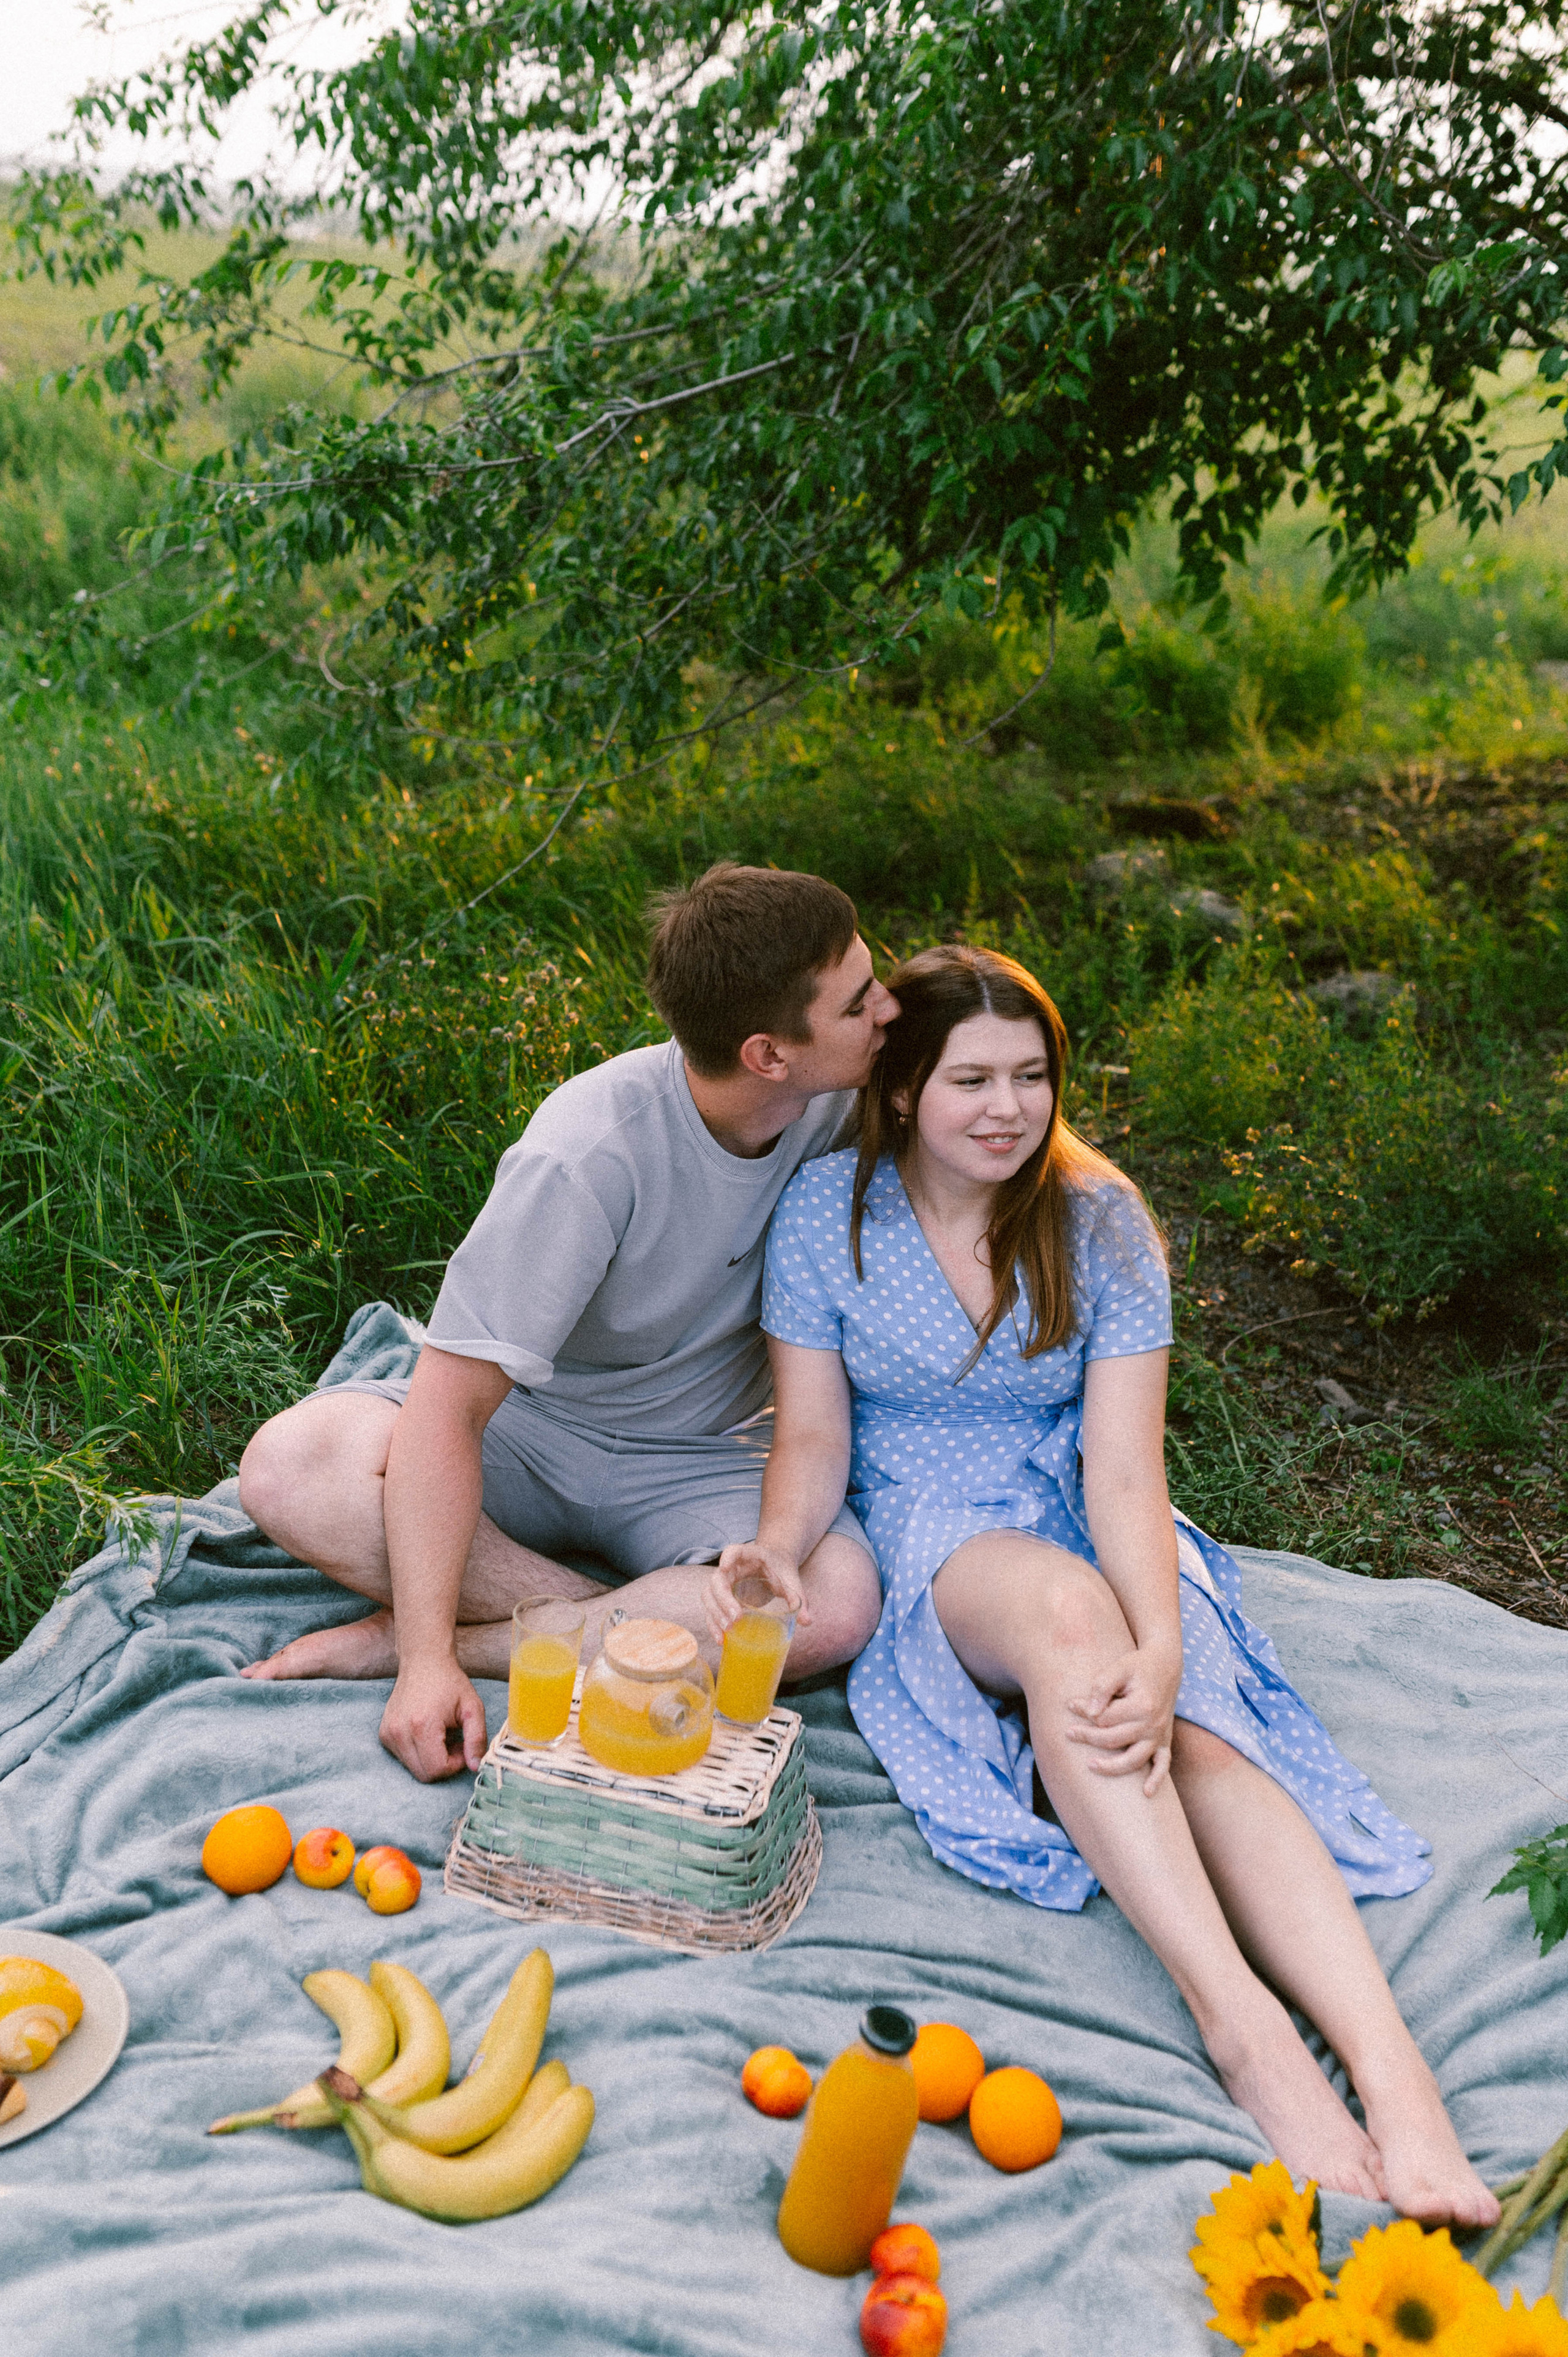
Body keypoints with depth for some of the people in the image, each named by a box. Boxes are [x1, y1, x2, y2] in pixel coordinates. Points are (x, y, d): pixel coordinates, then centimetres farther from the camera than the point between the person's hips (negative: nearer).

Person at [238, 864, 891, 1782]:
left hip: (698, 1463, 3)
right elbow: (450, 1403, -28)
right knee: (289, 1467, -29)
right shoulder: (593, 1154, -27)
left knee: (839, 1606, -29)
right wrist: (429, 1657, -36)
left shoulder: (840, 1104, -12)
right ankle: (638, 1629, -22)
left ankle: (388, 1641, -22)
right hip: (524, 1428, -2)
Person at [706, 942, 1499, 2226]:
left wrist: (1162, 1647, -30)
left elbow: (1124, 1467, -13)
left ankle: (1391, 2069, -39)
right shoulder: (829, 1209, -4)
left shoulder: (1099, 1218, -5)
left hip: (1089, 1527, 2)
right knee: (1063, 1604, -36)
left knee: (1199, 1734, -30)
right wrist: (779, 1545, -25)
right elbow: (814, 1438, -2)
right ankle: (1236, 2018, -39)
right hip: (927, 1544, -1)